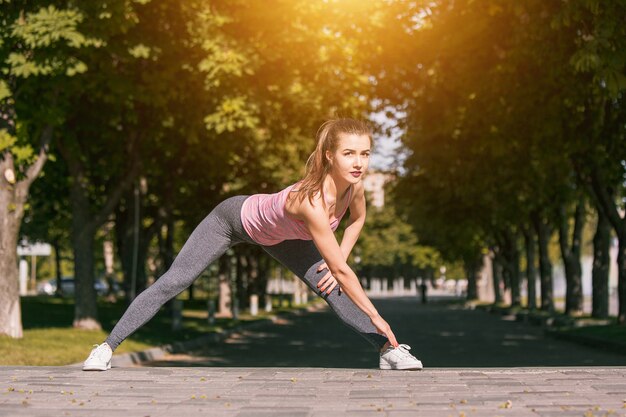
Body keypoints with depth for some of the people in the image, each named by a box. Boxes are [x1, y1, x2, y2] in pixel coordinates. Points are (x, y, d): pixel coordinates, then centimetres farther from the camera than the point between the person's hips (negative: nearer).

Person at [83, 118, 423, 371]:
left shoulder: (354, 183, -25)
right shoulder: (311, 202, -44)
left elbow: (358, 219, 2)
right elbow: (342, 270, -40)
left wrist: (336, 262, -8)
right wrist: (375, 317, -33)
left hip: (277, 233, 6)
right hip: (234, 218, -6)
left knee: (331, 286, -4)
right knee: (170, 284, -5)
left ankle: (387, 351, 4)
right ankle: (107, 347, 6)